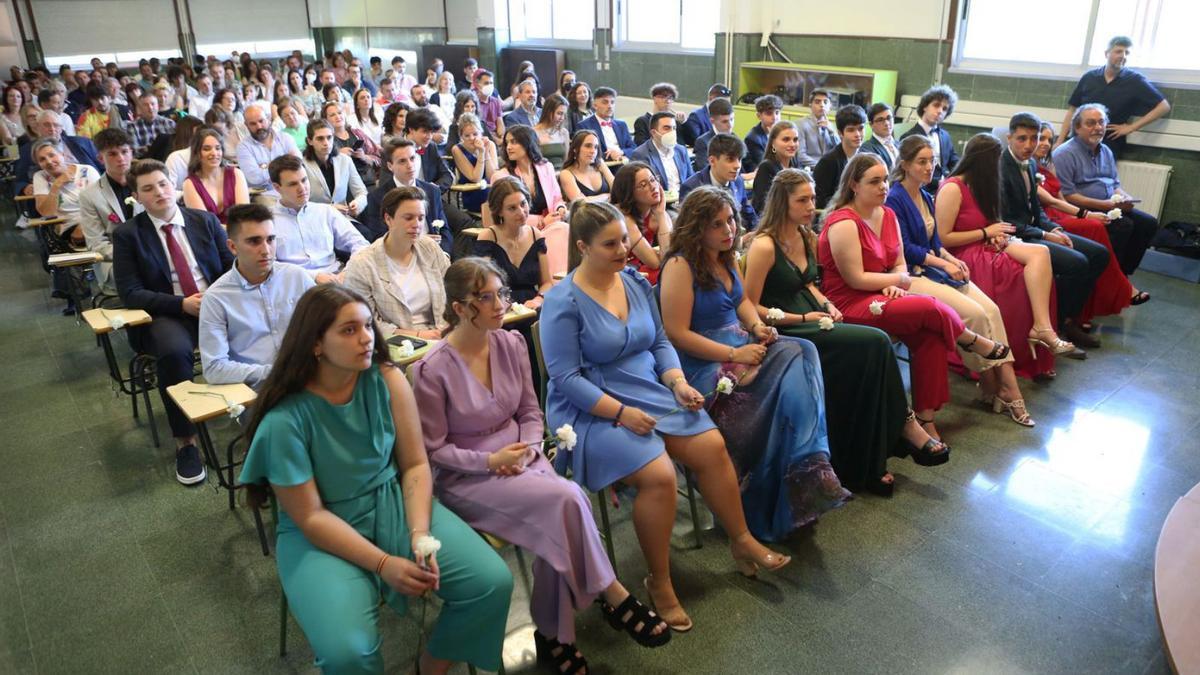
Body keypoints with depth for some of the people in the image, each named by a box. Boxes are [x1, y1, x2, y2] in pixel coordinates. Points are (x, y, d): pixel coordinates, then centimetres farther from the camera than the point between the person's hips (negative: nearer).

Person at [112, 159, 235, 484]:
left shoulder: (205, 220, 10)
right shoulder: (127, 234, 3)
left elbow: (232, 267, 8)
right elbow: (130, 294, -4)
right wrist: (183, 304, -17)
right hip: (168, 314, -2)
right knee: (174, 350, -36)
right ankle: (185, 440, -19)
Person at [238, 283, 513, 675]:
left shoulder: (388, 381, -9)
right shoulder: (284, 420, -19)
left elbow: (415, 465, -4)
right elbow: (310, 517, -15)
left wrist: (420, 533, -19)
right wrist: (383, 564, -23)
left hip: (393, 504, 4)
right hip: (321, 534, -3)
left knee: (493, 582, -12)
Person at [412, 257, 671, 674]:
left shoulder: (511, 344, 1)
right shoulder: (432, 370, -15)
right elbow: (434, 451, -8)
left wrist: (527, 449, -11)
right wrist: (490, 461, -20)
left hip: (521, 459, 5)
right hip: (465, 478, -5)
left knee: (555, 524, -26)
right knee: (566, 499, -27)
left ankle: (553, 636, -7)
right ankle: (613, 596, -8)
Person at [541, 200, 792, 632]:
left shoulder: (636, 282, 6)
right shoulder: (564, 302, -14)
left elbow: (660, 342, 12)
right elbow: (566, 378, -17)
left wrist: (678, 383, -6)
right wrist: (621, 413, -23)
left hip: (650, 391, 7)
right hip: (593, 409, -6)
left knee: (712, 446, -9)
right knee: (659, 475, -25)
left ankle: (742, 541, 14)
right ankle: (659, 583, -3)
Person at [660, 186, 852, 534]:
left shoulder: (726, 257, 13)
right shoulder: (680, 266, -13)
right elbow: (677, 333, -17)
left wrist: (757, 326, 4)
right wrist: (734, 355, -18)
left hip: (741, 346, 8)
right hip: (703, 363, -8)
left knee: (800, 353, -19)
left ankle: (810, 467, -20)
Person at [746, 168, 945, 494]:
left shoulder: (808, 238, 13)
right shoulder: (764, 246, -13)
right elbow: (751, 307, -13)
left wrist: (825, 304, 6)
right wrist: (803, 318, -15)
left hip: (812, 320, 8)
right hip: (786, 332, -8)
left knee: (875, 347, -19)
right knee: (875, 344, -21)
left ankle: (867, 466, -11)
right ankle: (904, 422, -1)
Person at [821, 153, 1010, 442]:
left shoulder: (887, 215, 11)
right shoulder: (843, 223, -15)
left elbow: (900, 264, 13)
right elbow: (856, 280, -17)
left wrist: (895, 284, -11)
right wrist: (898, 280, -5)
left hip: (880, 297, 8)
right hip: (850, 304, -8)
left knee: (931, 336, -18)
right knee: (931, 308, -22)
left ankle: (925, 420, -11)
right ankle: (974, 341, 11)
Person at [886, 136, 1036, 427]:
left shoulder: (926, 197, 18)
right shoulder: (895, 199, -9)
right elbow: (904, 248, -13)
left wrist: (952, 258, 1)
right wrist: (943, 263, -13)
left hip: (936, 266, 8)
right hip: (912, 274, -8)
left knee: (991, 309, -14)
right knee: (973, 313, -23)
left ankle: (1008, 385, -15)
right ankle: (991, 384, -7)